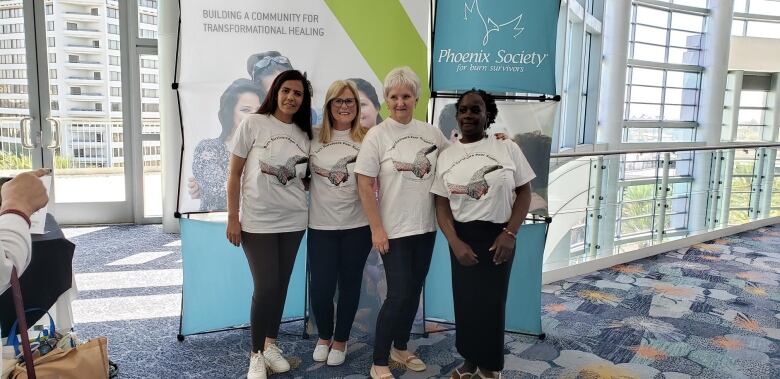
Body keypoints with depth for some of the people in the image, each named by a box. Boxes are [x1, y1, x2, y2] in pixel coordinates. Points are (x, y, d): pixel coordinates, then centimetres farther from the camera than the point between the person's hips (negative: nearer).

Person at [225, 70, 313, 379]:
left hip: (293, 221, 4)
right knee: (266, 287, -5)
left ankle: (271, 345, 28)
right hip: (257, 221, -4)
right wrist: (232, 218, -8)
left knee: (281, 286, 10)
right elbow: (235, 173, -4)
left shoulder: (303, 134, 6)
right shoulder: (253, 124, -6)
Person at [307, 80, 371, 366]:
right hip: (321, 226, 0)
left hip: (357, 226, 0)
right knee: (320, 288, 2)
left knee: (349, 285, 11)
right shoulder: (314, 137, 1)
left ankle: (340, 341, 33)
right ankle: (324, 337, 32)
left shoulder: (367, 138, 0)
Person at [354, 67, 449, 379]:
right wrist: (376, 229, -13)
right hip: (394, 230, -5)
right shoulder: (377, 135, -8)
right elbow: (365, 185, -10)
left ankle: (401, 348, 34)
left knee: (414, 292, 15)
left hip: (425, 227, 5)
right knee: (399, 295, -4)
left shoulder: (431, 132, 4)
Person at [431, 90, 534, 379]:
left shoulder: (508, 149, -3)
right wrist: (455, 242, -10)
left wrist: (510, 233, -11)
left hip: (497, 235, -2)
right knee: (464, 300, 9)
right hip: (462, 236, 2)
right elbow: (442, 205, 2)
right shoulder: (446, 156, 2)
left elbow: (524, 192, -1)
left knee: (492, 301, 6)